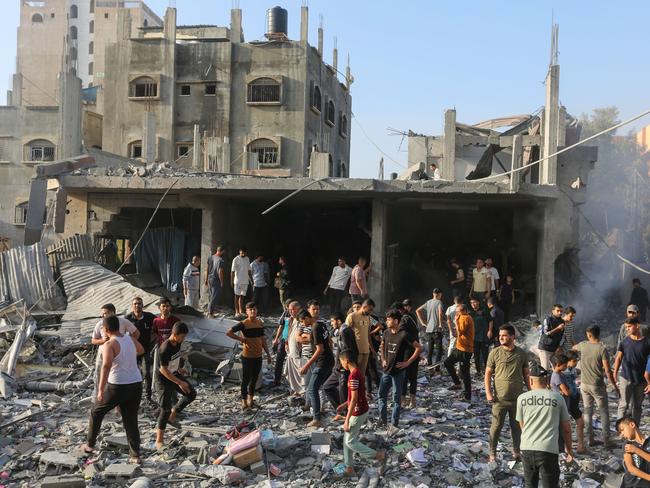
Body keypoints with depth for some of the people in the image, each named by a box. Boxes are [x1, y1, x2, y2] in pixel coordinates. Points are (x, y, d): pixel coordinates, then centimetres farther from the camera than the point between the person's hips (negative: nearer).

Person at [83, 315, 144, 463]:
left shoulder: (109, 345, -13)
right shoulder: (131, 339, 6)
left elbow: (106, 366, -28)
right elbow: (141, 350, 28)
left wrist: (101, 389, -29)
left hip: (117, 387, -5)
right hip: (136, 385, 5)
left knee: (96, 412, 19)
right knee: (131, 420, 13)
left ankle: (90, 444, 30)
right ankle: (135, 455, 8)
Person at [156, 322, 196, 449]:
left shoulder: (178, 343, -5)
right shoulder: (165, 348, -30)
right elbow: (163, 370, -27)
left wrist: (179, 368, 14)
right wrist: (180, 383, -26)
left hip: (175, 374, 8)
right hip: (164, 379, -8)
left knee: (191, 394, 12)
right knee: (166, 408, -8)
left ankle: (172, 416, 25)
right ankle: (159, 441, 0)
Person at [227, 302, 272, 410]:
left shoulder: (260, 323, 4)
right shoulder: (244, 324, -13)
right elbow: (228, 332, -17)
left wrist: (268, 354, 13)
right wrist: (241, 339, -18)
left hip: (258, 356, 5)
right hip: (247, 356, -5)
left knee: (254, 378, 14)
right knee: (246, 379, 2)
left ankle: (250, 399, 29)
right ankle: (244, 401, 14)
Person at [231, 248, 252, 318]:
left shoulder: (247, 259, 10)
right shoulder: (236, 259, -8)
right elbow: (232, 271, -9)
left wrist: (250, 279, 13)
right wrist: (231, 281, -14)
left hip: (245, 281, 5)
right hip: (238, 281, -5)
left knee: (242, 296, 8)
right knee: (237, 296, -2)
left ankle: (241, 311, 14)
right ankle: (237, 312, 0)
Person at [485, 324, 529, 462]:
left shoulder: (522, 354, 1)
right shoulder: (495, 353, -5)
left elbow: (526, 374, 11)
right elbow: (488, 373, -1)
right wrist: (488, 393, -8)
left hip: (517, 397, 2)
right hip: (500, 398, -2)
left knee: (517, 426, 13)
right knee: (496, 425, 3)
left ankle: (516, 452, 28)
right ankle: (492, 453, 17)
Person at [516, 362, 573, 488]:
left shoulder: (522, 398, 6)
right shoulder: (557, 397, 3)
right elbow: (566, 428, 11)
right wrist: (569, 448, 25)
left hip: (526, 448, 2)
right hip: (548, 450, -2)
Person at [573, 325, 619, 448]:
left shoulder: (583, 345, -3)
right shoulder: (602, 349, -17)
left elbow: (574, 348, 22)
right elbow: (607, 371, -17)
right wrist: (615, 386, -8)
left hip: (584, 384, 4)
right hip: (597, 386, -4)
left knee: (587, 411, 12)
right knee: (604, 412, 7)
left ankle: (590, 439, 15)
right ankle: (606, 440, 8)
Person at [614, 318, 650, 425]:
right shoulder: (624, 342, -2)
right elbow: (619, 358, 4)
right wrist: (615, 374, -2)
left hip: (641, 379, 1)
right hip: (626, 378, -1)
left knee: (637, 405, 13)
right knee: (624, 404, -1)